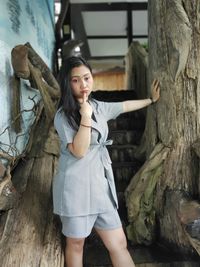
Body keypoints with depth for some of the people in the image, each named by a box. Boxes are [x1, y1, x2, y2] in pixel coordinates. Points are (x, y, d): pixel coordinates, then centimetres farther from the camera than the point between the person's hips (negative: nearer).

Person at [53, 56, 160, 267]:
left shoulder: (99, 107, 10)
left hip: (100, 184, 6)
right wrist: (86, 117, -23)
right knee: (76, 244, 11)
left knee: (118, 243, 7)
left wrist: (151, 99, 39)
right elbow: (79, 151, -18)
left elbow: (125, 106, 27)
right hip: (76, 186, -5)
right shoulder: (63, 116, -10)